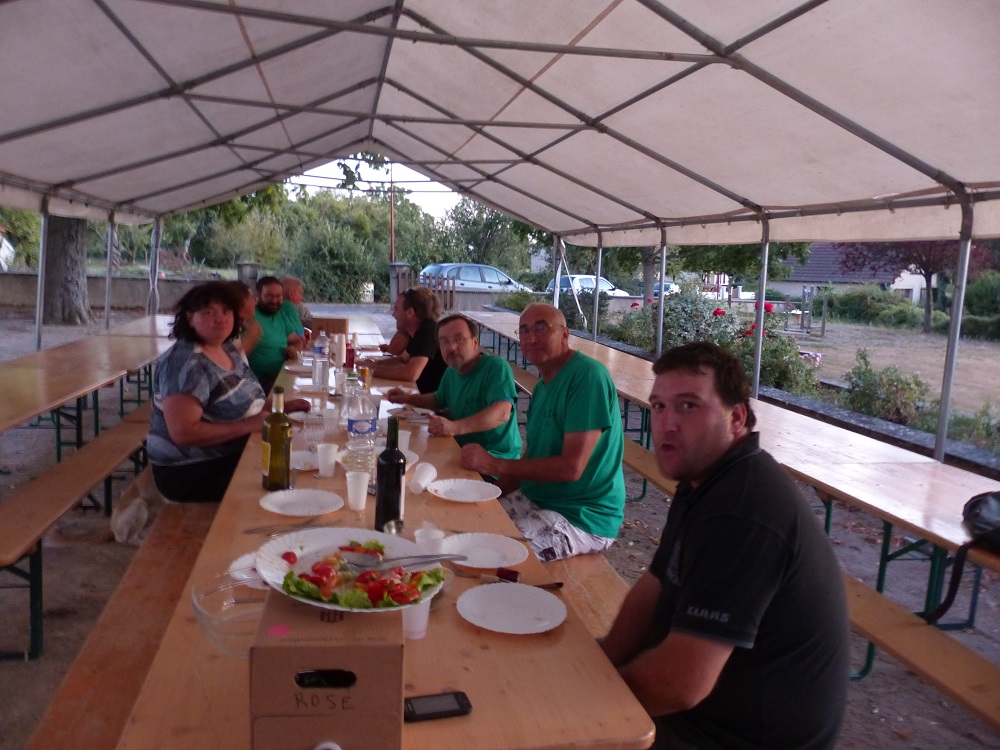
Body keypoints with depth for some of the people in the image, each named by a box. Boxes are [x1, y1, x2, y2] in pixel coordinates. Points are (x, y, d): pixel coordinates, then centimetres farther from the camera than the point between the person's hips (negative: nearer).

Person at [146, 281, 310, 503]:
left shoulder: (228, 350, 7)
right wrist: (247, 426, -26)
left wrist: (281, 406, 7)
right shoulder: (186, 363, -19)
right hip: (193, 472, -8)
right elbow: (183, 433, -27)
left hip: (233, 456, 8)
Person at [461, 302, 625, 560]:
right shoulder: (544, 383, 11)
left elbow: (571, 467, -24)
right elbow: (533, 459, 12)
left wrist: (493, 464, -19)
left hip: (582, 518, -9)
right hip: (537, 501, 9)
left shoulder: (587, 375, -19)